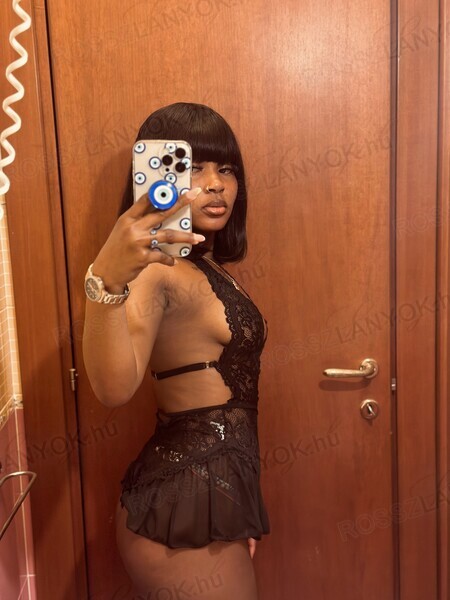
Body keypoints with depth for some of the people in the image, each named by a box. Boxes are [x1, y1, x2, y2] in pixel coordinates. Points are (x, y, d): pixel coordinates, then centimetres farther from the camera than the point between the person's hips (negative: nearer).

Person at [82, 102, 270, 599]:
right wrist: (107, 280, -50)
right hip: (186, 501, -9)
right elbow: (114, 387, -34)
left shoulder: (208, 267, 11)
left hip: (215, 488, 9)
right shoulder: (154, 269, -17)